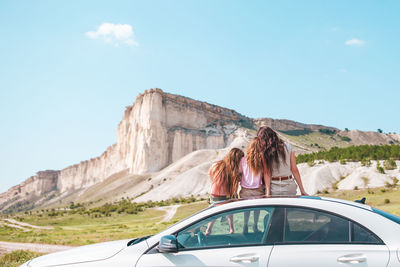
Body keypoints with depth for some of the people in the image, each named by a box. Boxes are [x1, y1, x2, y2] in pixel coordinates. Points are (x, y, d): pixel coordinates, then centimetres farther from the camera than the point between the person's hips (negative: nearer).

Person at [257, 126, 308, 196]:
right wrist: (302, 190, 6)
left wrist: (268, 192, -5)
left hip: (274, 188, -2)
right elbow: (294, 170, 2)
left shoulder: (264, 153, -5)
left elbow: (267, 173, -6)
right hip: (290, 187, 2)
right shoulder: (288, 147, 1)